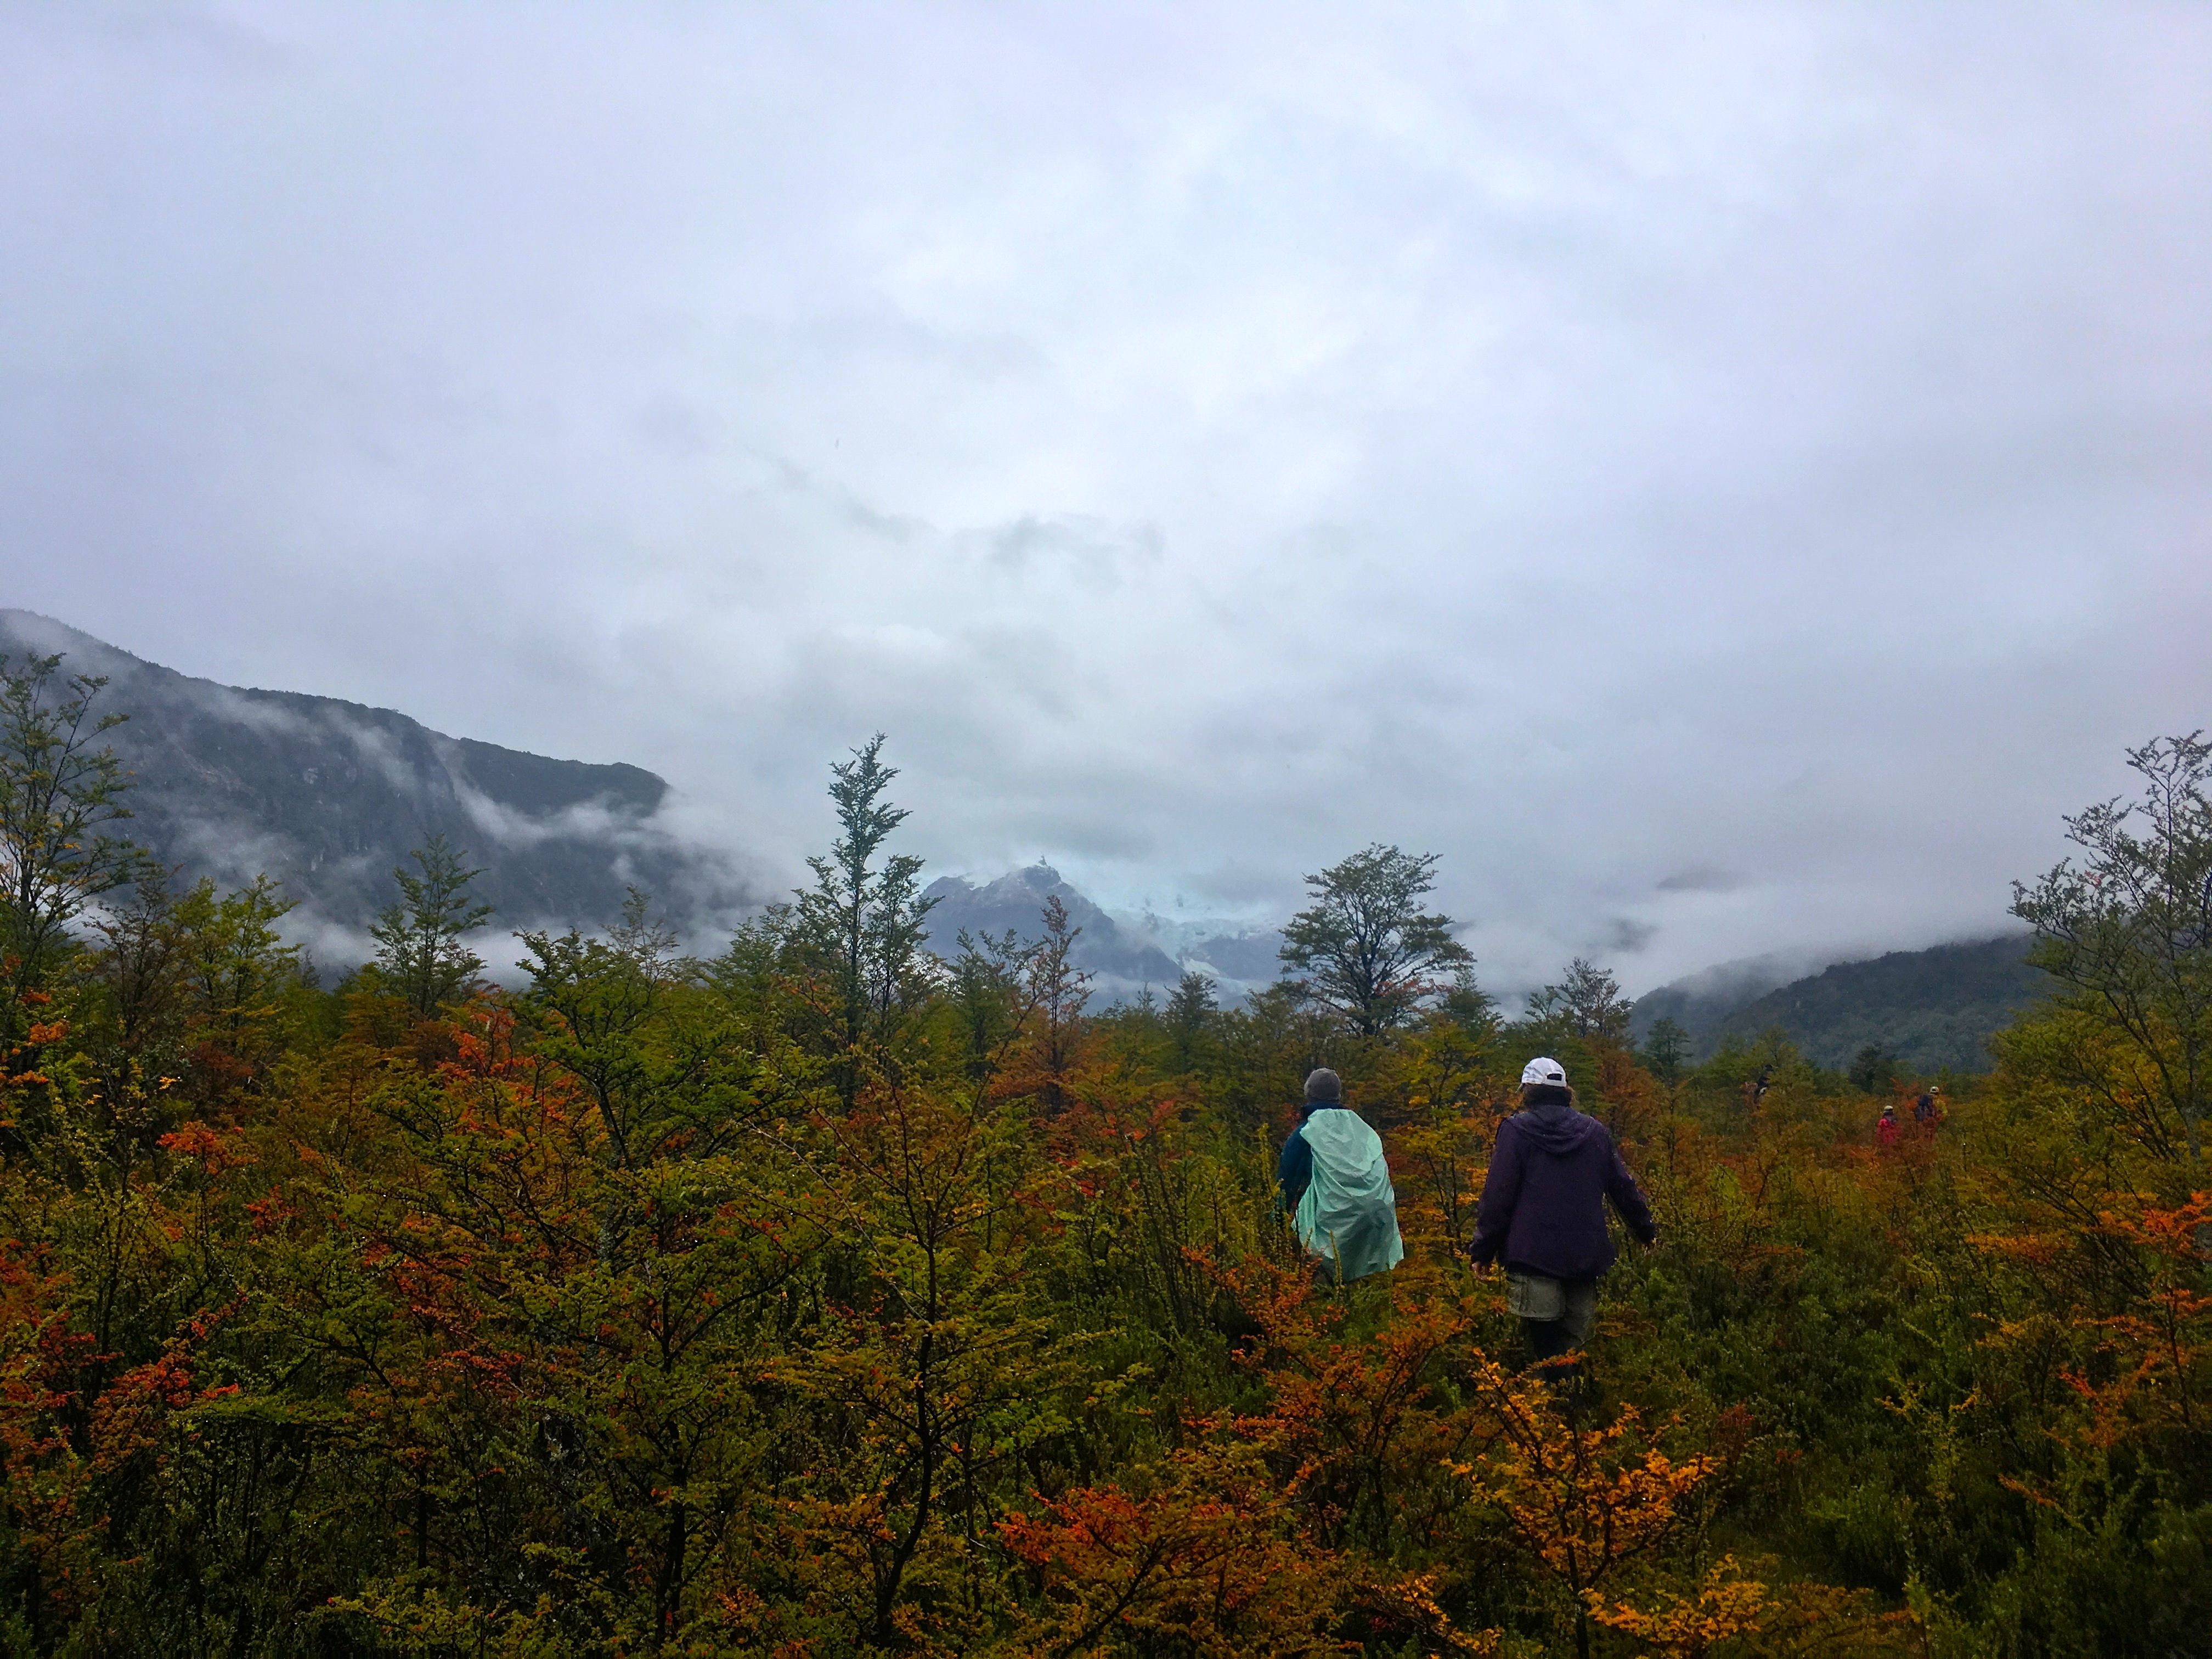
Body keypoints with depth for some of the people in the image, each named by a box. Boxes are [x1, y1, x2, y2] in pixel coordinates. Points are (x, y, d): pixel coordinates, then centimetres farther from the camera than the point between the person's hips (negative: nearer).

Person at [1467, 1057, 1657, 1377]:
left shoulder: (1515, 1130, -3)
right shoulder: (1594, 1131, 11)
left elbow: (1497, 1195, -7)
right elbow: (1623, 1186, 18)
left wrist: (1482, 1250, 0)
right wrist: (1647, 1230, 32)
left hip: (1533, 1255, -5)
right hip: (1586, 1255, 5)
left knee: (1545, 1347, -3)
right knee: (1576, 1345, 12)